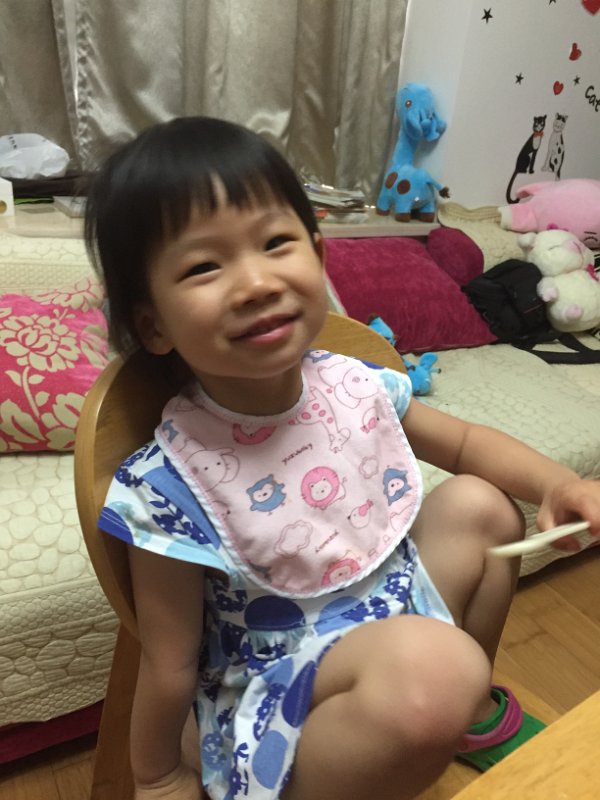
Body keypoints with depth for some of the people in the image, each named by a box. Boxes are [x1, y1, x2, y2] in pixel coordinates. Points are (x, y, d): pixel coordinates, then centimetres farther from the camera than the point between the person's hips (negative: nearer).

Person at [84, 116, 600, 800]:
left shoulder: (355, 383, -11)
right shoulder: (171, 486, -26)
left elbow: (463, 441, 7)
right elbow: (169, 665, -13)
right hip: (279, 693, -7)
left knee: (477, 502, 8)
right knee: (430, 664, -35)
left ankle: (474, 711, 27)